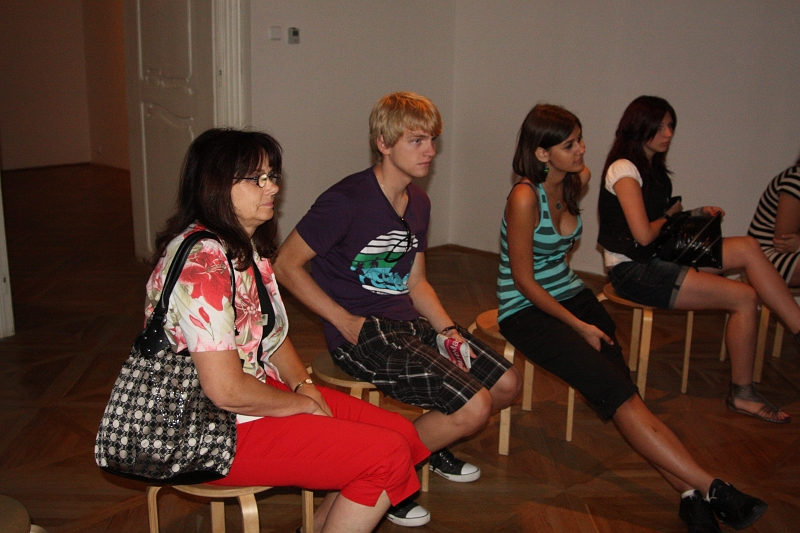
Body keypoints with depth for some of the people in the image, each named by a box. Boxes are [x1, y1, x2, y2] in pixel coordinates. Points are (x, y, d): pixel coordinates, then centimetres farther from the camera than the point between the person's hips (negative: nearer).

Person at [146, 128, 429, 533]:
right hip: (220, 430, -10)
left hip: (266, 393, 10)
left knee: (403, 435, 4)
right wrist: (302, 404, -11)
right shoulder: (201, 263, -24)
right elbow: (226, 389, -26)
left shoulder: (247, 246, 8)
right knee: (388, 456, -14)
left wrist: (303, 384, -1)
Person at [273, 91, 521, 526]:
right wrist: (346, 322, -16)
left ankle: (428, 440, 26)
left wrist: (448, 329, 1)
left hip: (408, 321, 9)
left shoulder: (418, 203, 11)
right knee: (473, 406, -19)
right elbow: (286, 265, -13)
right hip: (361, 334, -8)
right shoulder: (346, 201, -15)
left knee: (506, 384, 4)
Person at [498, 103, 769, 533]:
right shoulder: (525, 198, -19)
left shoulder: (578, 179, 5)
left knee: (620, 393, -15)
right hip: (526, 310, -7)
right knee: (616, 390, -23)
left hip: (570, 294, 7)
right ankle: (711, 489, -26)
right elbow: (524, 280, -16)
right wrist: (580, 327, -15)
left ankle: (691, 494, -27)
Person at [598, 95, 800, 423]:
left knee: (748, 247, -9)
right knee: (744, 297, -13)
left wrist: (696, 213, 2)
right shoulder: (623, 169, -14)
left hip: (658, 259, 9)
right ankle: (741, 393, 0)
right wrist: (669, 216, -3)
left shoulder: (653, 168, 16)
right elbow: (643, 234, -22)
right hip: (633, 271, -9)